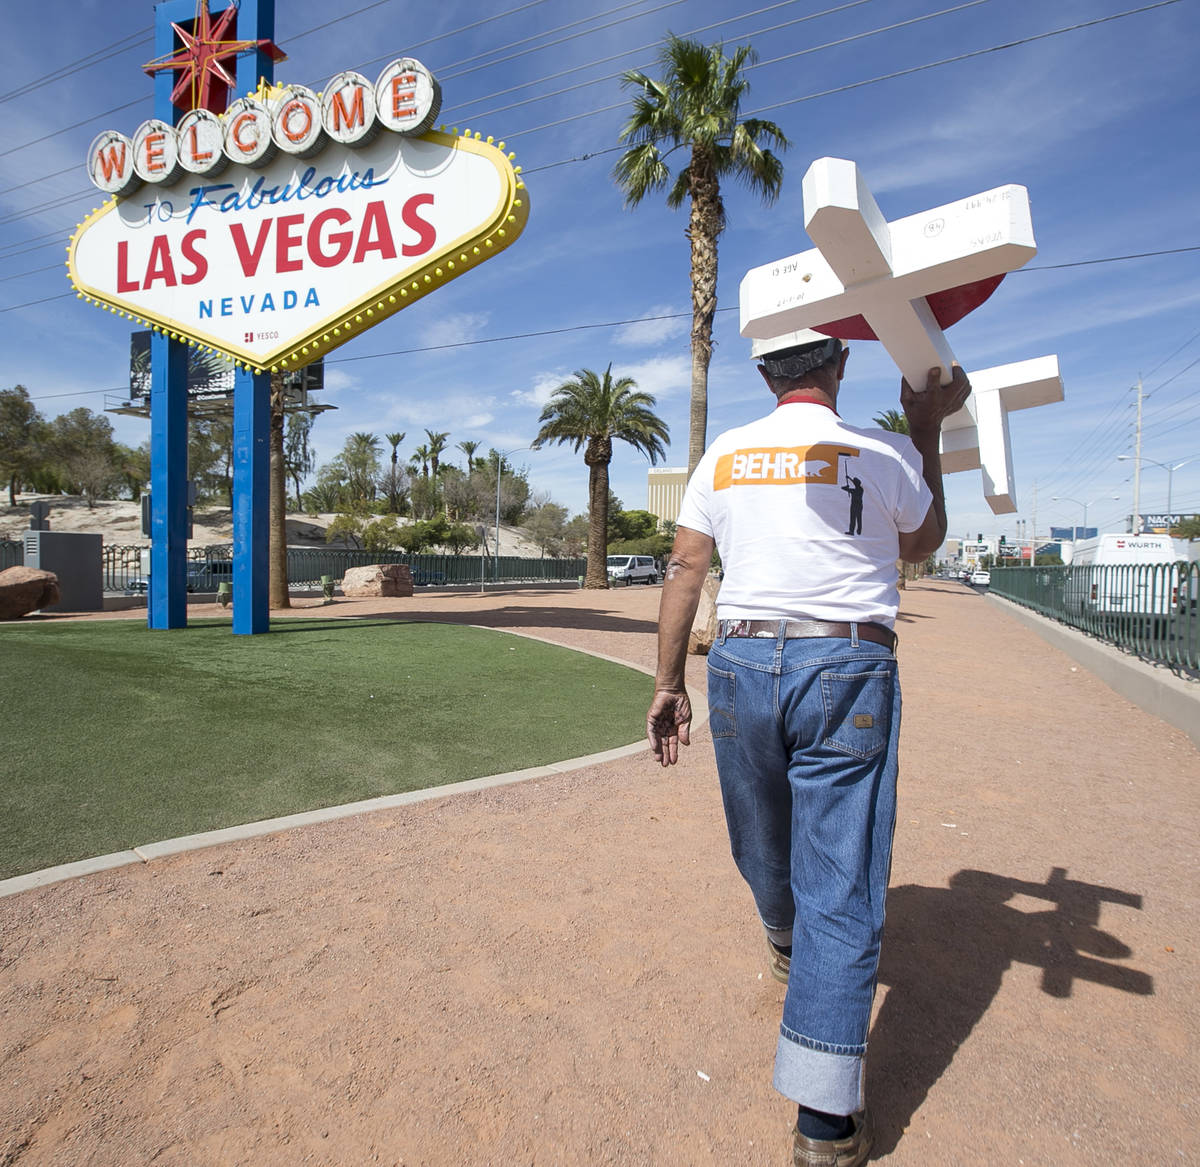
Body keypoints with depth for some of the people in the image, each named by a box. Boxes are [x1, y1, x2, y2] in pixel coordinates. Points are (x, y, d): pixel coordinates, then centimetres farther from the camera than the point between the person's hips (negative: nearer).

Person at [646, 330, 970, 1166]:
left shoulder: (724, 456, 6)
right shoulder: (883, 454, -1)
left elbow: (685, 571, 3)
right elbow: (922, 544, 17)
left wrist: (670, 684, 7)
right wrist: (928, 430, 20)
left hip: (742, 662, 3)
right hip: (848, 672, -3)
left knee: (764, 847, 24)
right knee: (842, 885, 2)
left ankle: (788, 944, 55)